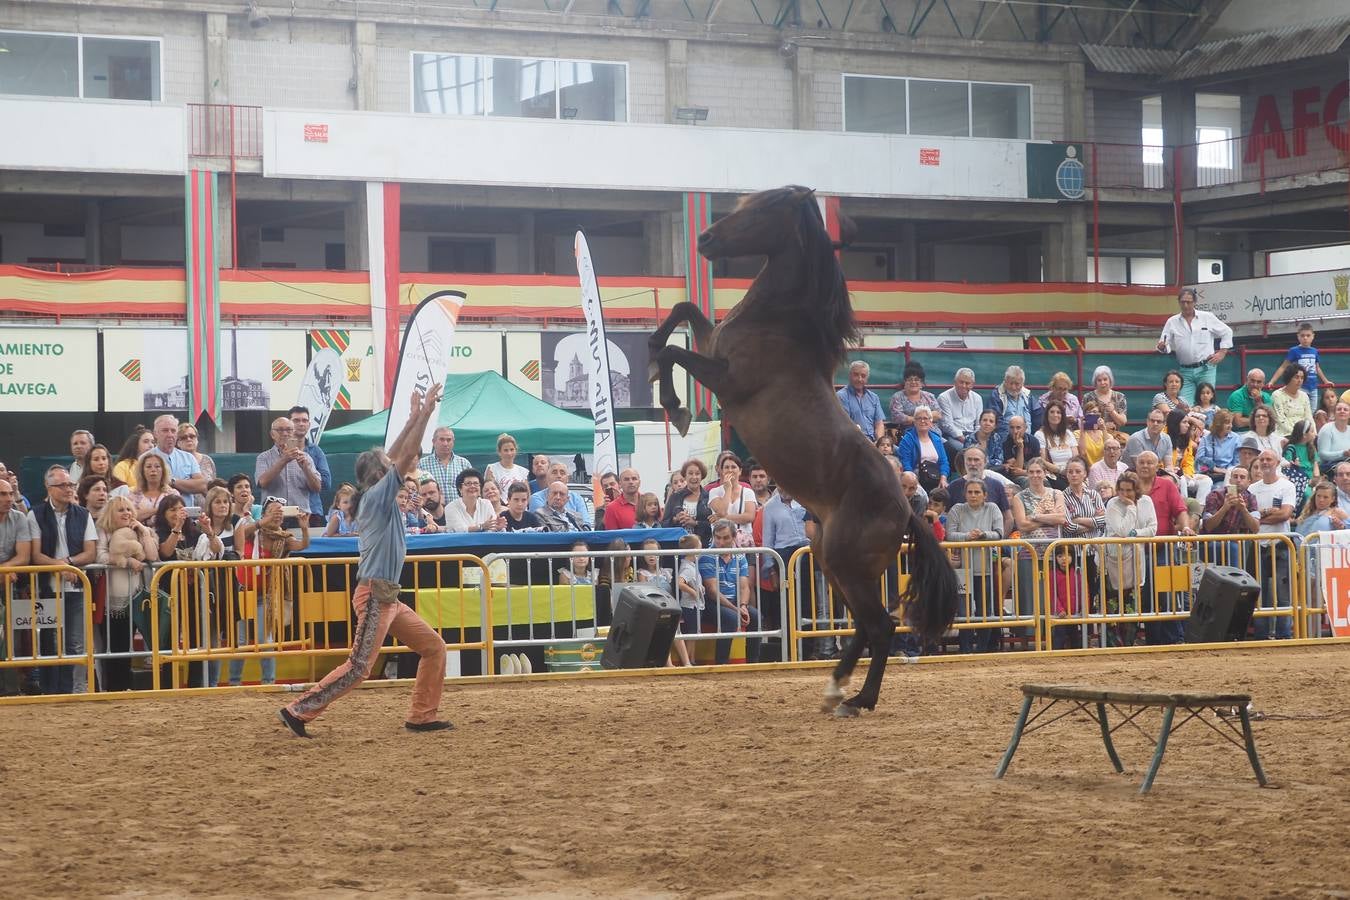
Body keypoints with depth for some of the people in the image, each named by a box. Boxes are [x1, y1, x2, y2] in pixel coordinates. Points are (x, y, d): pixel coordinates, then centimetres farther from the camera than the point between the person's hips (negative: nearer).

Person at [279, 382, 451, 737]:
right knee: (359, 667, -12)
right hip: (374, 594, -10)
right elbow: (406, 458, -15)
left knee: (434, 647, 11)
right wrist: (425, 413, -13)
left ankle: (421, 716, 13)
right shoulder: (377, 494, -9)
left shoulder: (377, 496, 14)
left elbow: (396, 456, 21)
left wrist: (413, 419, 17)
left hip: (389, 597, 10)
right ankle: (298, 710, -10)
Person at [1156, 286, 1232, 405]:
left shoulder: (1207, 317, 4)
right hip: (1185, 371, 2)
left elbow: (1227, 332, 13)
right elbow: (1167, 346, 6)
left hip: (1206, 368, -2)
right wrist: (1162, 347, -17)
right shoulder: (1172, 322, 8)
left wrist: (1222, 353, 4)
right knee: (1184, 406, -5)